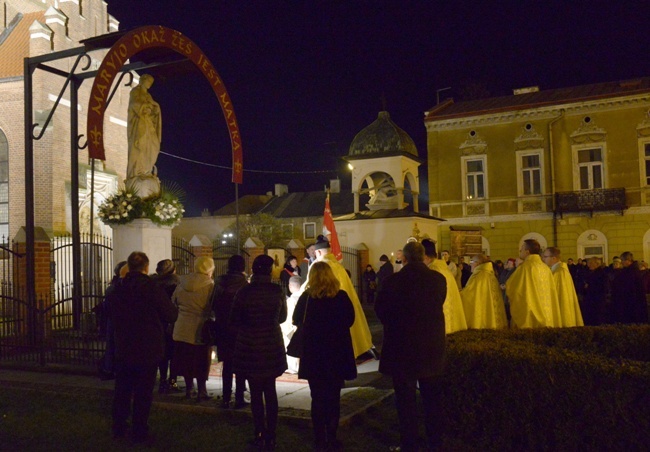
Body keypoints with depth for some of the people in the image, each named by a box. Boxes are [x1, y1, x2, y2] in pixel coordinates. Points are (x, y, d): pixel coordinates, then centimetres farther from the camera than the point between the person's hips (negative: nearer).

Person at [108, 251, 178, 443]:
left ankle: (118, 429, 25)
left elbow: (112, 317, 15)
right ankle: (140, 433, 10)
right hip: (148, 350, -4)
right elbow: (171, 315, -9)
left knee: (122, 390, 16)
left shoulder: (117, 290, -1)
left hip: (123, 349, 5)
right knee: (143, 393, 4)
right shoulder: (152, 289, -16)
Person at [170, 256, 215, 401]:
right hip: (201, 330, -5)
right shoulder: (210, 286, -13)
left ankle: (188, 389, 26)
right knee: (201, 363, 5)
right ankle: (201, 392, 9)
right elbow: (214, 308, -11)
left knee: (187, 360, 16)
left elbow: (174, 302, 12)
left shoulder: (181, 284, 3)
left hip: (182, 329, 5)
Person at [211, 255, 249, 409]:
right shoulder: (244, 285, -14)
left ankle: (226, 398, 14)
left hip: (223, 328, 3)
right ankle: (239, 398, 8)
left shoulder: (219, 282, -2)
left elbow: (213, 305, 3)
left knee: (227, 364, 12)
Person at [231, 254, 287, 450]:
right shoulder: (277, 291, -6)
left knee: (256, 392, 8)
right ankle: (271, 436, 14)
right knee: (270, 391, 12)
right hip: (272, 347, 2)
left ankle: (260, 435, 12)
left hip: (249, 347, -2)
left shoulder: (244, 291, -11)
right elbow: (282, 317, 7)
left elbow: (234, 320, -5)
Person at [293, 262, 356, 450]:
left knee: (318, 398, 8)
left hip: (314, 354, 0)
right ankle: (331, 438, 13)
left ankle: (320, 440, 11)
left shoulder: (306, 297, -9)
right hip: (337, 353, 0)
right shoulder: (342, 296, -9)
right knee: (333, 397, 10)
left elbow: (297, 321, 4)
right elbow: (350, 319, 5)